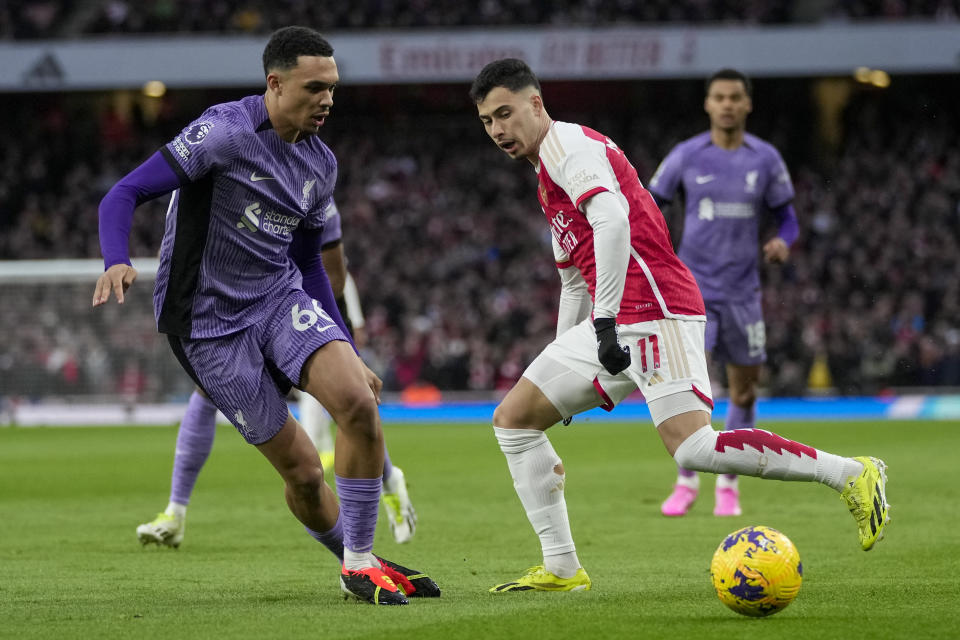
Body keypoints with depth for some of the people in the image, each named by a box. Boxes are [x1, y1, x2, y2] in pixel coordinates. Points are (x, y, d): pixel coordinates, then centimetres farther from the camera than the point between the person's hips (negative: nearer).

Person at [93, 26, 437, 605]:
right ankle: (352, 560, 22)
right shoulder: (226, 132, -15)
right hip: (211, 322, -5)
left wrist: (350, 356, 19)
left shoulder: (321, 165, 7)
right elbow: (126, 194, -18)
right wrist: (117, 263, -38)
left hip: (281, 298, 5)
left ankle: (362, 563, -8)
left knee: (359, 402, -21)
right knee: (303, 470, -5)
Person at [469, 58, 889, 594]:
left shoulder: (567, 143, -5)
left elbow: (611, 218, -22)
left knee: (692, 448, -23)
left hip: (655, 311, -10)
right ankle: (562, 568, 7)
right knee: (513, 418, 9)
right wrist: (559, 364, 34)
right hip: (612, 325, 10)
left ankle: (852, 475, -15)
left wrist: (606, 319, -27)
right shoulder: (548, 177, 27)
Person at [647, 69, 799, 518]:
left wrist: (783, 241, -12)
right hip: (694, 285, -2)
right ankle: (686, 481, -4)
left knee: (744, 391, 7)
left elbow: (786, 215, 10)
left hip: (742, 290, 2)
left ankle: (728, 484, 23)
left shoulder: (766, 159, 1)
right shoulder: (685, 156, -2)